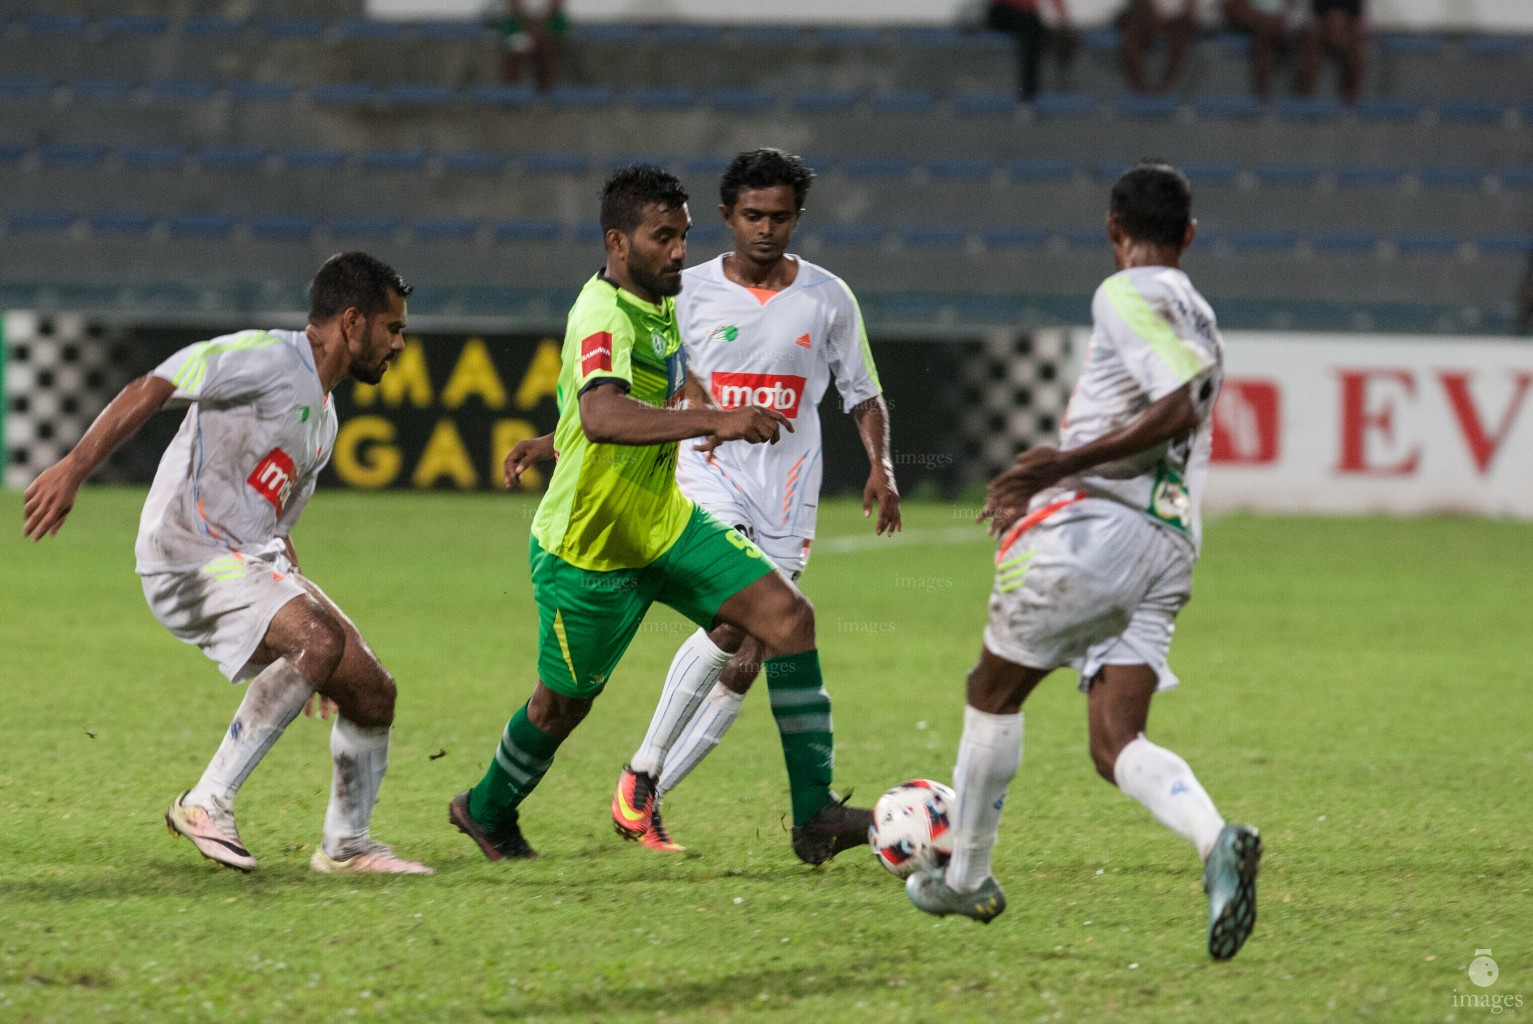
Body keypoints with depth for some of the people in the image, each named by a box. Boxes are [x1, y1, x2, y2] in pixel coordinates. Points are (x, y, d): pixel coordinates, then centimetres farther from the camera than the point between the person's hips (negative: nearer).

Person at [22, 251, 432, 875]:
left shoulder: (324, 415, 22)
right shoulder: (268, 359, -8)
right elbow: (149, 391, -16)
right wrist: (74, 469, -25)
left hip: (254, 565, 9)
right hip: (190, 558, -9)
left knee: (371, 690, 0)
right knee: (320, 642, -30)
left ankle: (345, 845, 16)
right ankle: (206, 804, -24)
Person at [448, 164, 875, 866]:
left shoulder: (659, 300, 2)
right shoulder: (603, 317, -29)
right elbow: (602, 414, -50)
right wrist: (714, 421, -59)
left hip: (662, 523, 8)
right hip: (586, 550, -8)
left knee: (788, 616, -10)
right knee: (563, 702, 11)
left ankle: (815, 814, -11)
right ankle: (488, 812, 42)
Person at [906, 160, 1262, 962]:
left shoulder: (1127, 296, -5)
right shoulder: (1198, 318, 24)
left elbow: (1181, 408, -20)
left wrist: (1065, 461, -21)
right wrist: (1045, 488, 36)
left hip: (1097, 529, -7)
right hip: (1169, 545, 7)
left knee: (993, 692, 14)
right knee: (1115, 744, -2)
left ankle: (967, 877, 25)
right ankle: (1217, 842, -30)